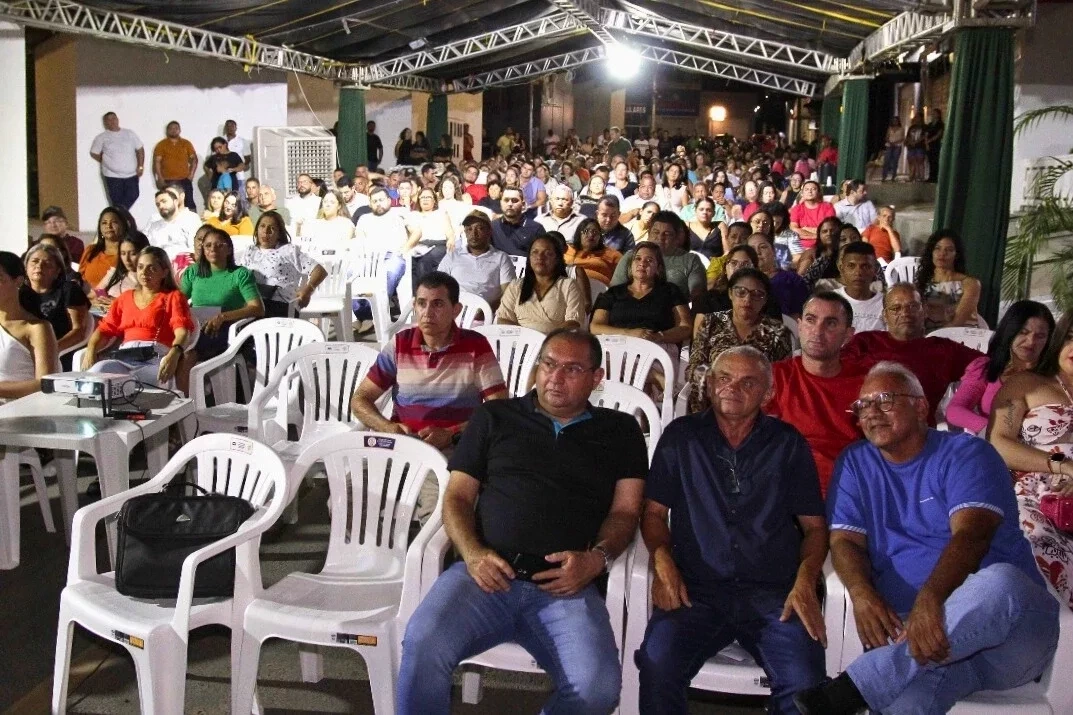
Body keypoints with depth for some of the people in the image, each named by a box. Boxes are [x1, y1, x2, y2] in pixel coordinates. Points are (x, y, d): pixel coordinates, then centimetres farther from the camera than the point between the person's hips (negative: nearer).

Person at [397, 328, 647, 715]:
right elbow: (458, 496, 14)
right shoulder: (494, 417, 18)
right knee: (422, 647, -30)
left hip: (566, 586, 0)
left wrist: (597, 558, -8)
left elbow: (625, 510, 13)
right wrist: (473, 553, -6)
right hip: (488, 574, 1)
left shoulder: (620, 431, 19)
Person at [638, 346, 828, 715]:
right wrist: (662, 562, -7)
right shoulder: (681, 436, 13)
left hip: (773, 592, 1)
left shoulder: (788, 443, 14)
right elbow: (654, 511, 13)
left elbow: (814, 525, 13)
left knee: (805, 679, -26)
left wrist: (805, 582, -4)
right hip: (696, 590, 0)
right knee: (658, 665, -29)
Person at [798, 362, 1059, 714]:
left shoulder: (966, 454, 1)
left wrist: (930, 599, -36)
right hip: (909, 623, -1)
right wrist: (862, 593, -19)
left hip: (1008, 623, 2)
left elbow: (970, 535, -16)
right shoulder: (855, 462, 14)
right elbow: (845, 541, 5)